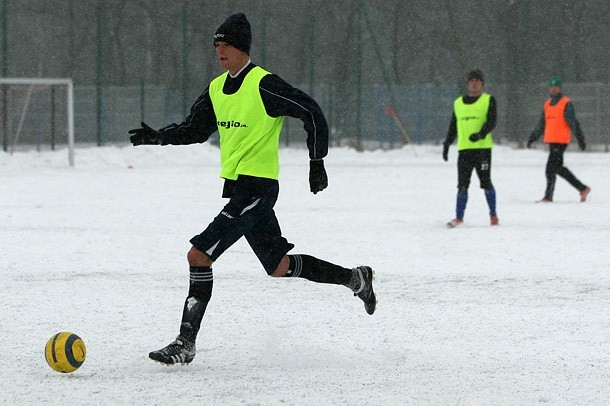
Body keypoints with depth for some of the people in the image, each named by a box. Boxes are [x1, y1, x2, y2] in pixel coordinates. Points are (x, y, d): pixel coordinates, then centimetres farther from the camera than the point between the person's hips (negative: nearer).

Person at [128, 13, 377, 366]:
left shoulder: (263, 85, -14)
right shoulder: (217, 89, 11)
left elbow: (312, 113, -10)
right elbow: (196, 130, 20)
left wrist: (317, 162, -8)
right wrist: (159, 137, 3)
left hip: (257, 187, -9)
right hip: (237, 187, 9)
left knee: (199, 256, -15)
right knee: (279, 267, 18)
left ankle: (186, 344, -11)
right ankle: (356, 279, 34)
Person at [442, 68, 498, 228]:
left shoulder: (489, 100, 4)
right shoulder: (458, 103, 16)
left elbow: (491, 121, -8)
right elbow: (453, 126, 22)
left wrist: (481, 134, -25)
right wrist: (446, 145, 18)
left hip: (483, 147, -3)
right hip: (464, 149, 3)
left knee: (486, 183, 1)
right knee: (462, 185, -2)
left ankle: (493, 215, 16)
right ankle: (459, 218, -1)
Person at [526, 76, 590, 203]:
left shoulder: (566, 103, -5)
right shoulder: (547, 104, 16)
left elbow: (573, 122, -12)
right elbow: (541, 124, 25)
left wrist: (580, 138, -18)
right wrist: (533, 137, 25)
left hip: (561, 141, -8)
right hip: (551, 141, 8)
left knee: (551, 169, -11)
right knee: (559, 168, 10)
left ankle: (548, 196, -6)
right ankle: (582, 188, 18)